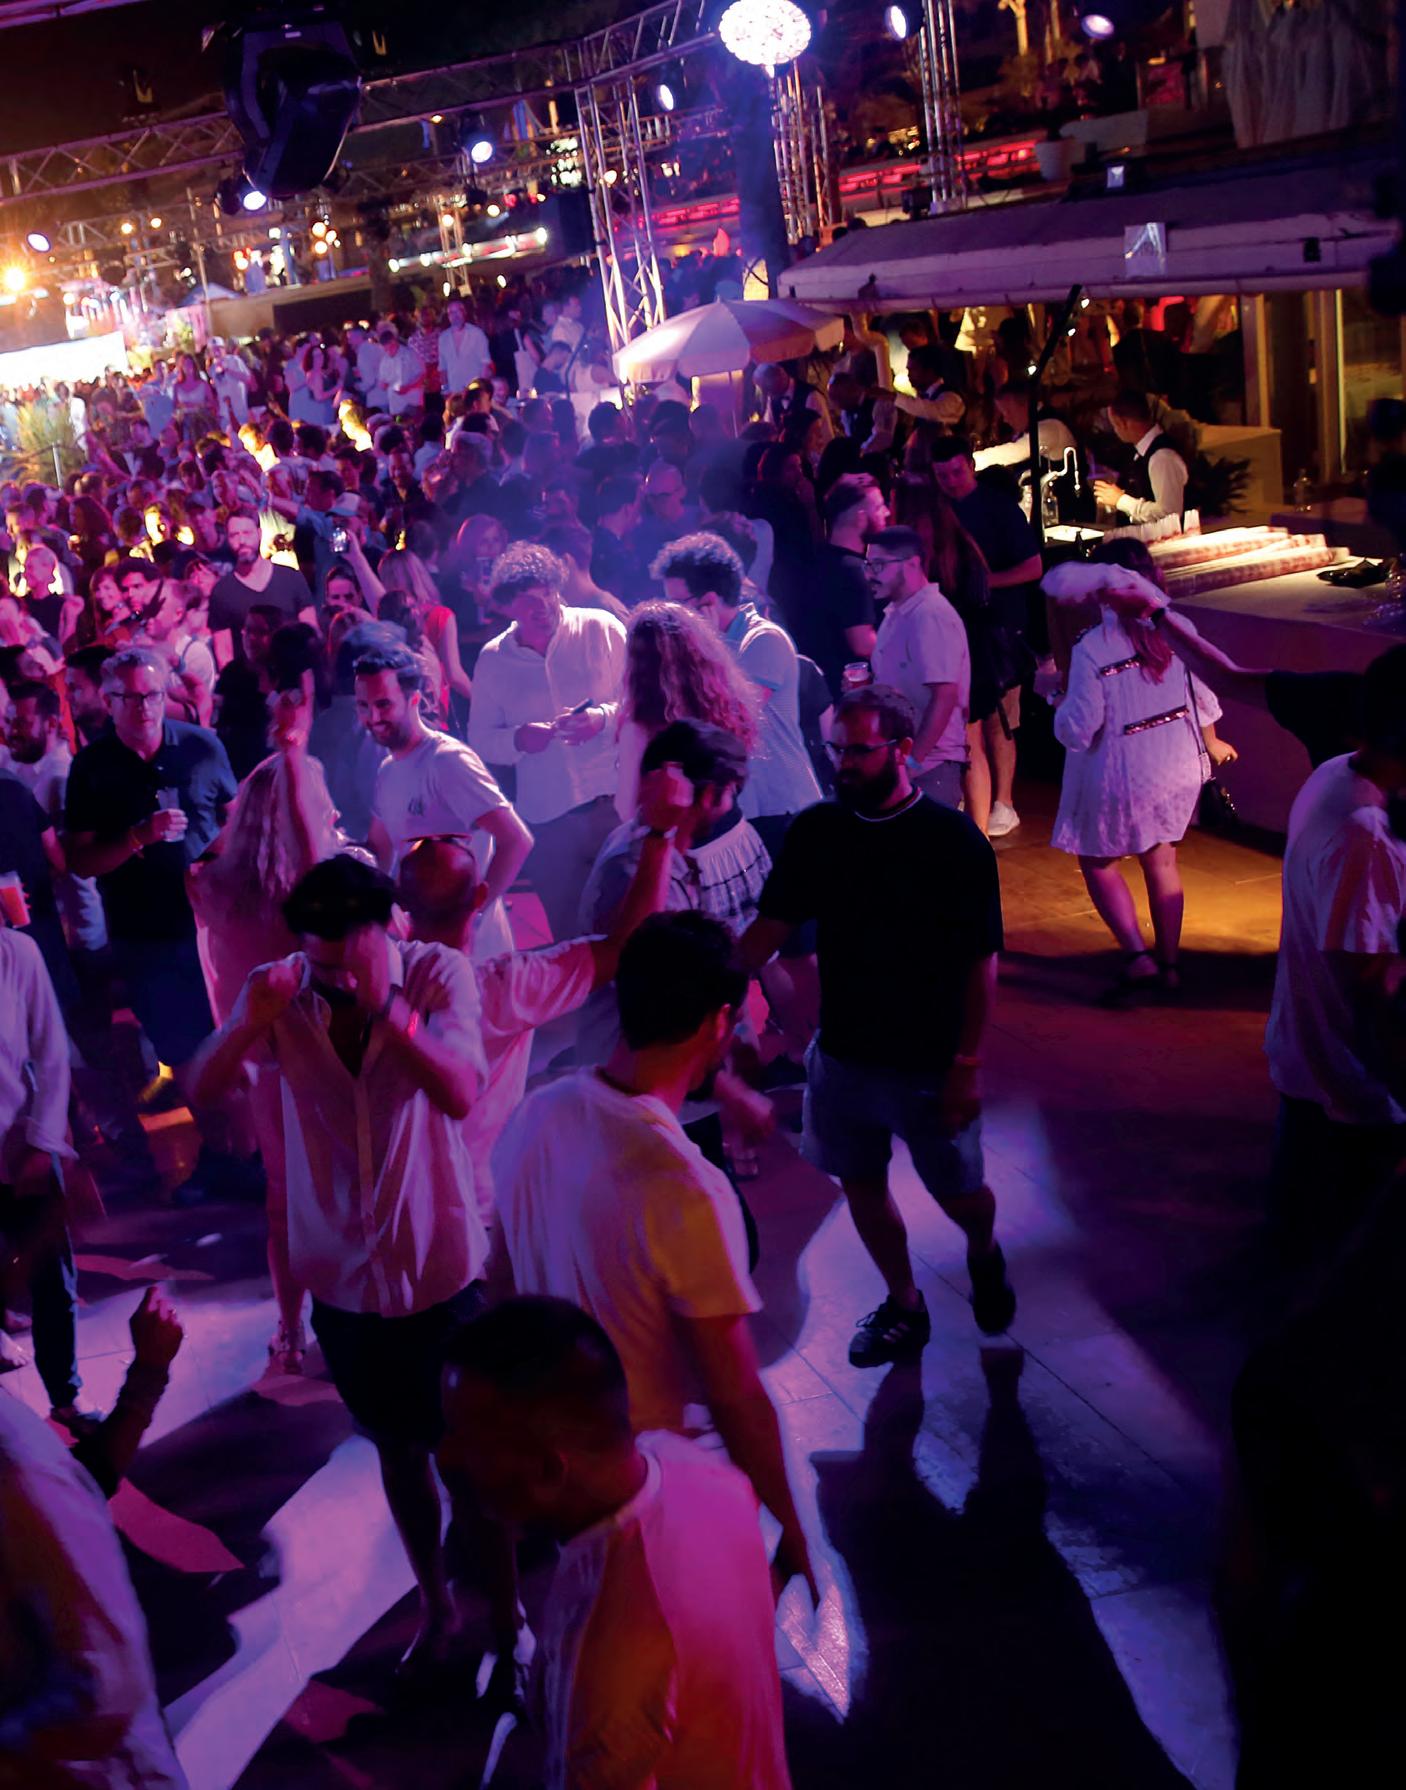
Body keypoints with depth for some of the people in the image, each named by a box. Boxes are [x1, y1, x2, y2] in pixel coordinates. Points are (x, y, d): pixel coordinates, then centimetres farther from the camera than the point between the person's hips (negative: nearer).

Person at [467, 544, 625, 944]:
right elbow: (481, 738, 9)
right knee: (570, 937, 9)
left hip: (618, 802, -2)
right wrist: (518, 739, -11)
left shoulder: (601, 629, -2)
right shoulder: (492, 659, 5)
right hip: (548, 818, 2)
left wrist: (604, 717, -18)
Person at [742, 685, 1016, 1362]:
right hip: (843, 1053, 4)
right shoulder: (816, 830, -4)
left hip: (928, 1064, -3)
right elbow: (770, 925, -2)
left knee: (959, 1194, 10)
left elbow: (980, 962, -12)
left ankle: (983, 1256, 46)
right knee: (862, 1185, 14)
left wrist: (966, 1065, -14)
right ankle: (903, 1306, 38)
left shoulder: (953, 840, -15)